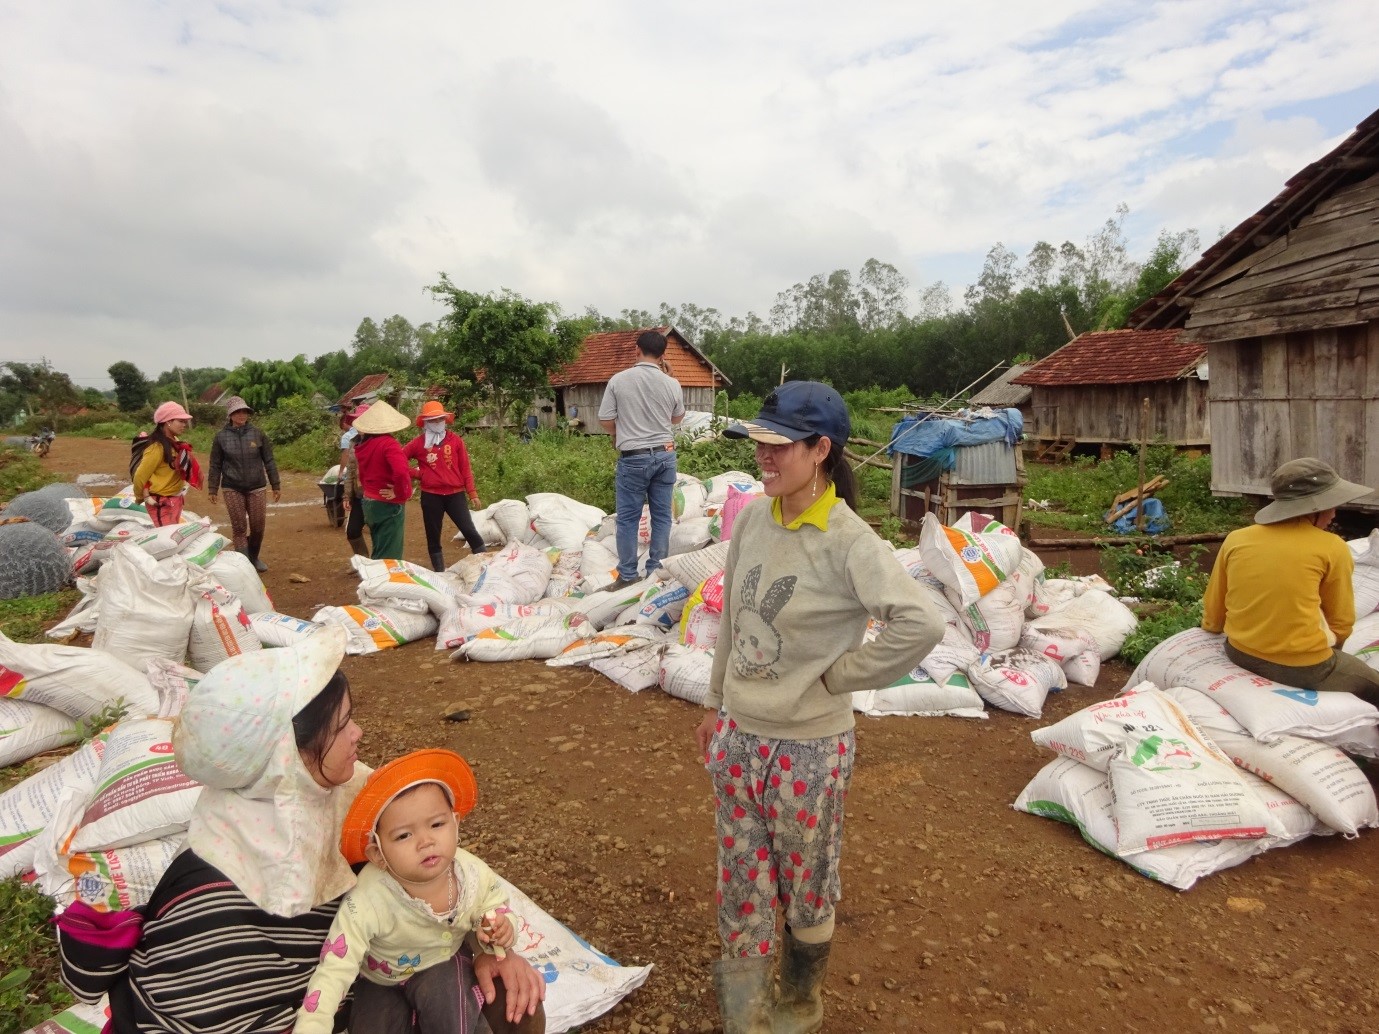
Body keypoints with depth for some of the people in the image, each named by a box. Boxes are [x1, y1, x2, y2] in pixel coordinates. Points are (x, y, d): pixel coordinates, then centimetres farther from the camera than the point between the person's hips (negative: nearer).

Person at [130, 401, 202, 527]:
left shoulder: (175, 442, 5)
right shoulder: (157, 447, -21)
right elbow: (140, 476, -15)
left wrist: (183, 485, 9)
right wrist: (140, 497, -1)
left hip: (175, 499, 9)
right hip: (160, 503, -9)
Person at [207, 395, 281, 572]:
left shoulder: (257, 434, 0)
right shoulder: (221, 437, -2)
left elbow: (269, 461, 4)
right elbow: (215, 465, 4)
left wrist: (276, 485, 4)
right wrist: (212, 489, 3)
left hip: (257, 487, 1)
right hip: (232, 489, -1)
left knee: (258, 526, 6)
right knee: (239, 527, 0)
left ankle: (254, 558, 26)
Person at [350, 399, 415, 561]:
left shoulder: (363, 444, 6)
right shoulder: (388, 443, -19)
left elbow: (363, 474, 15)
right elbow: (401, 472, -33)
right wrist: (401, 493, -18)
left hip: (368, 504, 8)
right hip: (388, 506, -8)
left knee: (378, 555, 20)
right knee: (389, 558, -1)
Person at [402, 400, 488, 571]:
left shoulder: (455, 440, 3)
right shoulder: (418, 443, 2)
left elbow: (465, 469, 4)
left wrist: (472, 494, 1)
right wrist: (415, 473, 0)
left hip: (455, 494, -1)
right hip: (431, 496, 1)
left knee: (469, 531, -9)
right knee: (433, 537, 8)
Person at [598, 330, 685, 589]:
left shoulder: (619, 380, -9)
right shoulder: (672, 384, -2)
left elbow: (605, 420, -4)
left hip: (633, 458, -3)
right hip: (665, 455, 3)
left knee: (628, 518, 6)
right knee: (662, 516, 10)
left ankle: (627, 576, 10)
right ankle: (656, 572, 17)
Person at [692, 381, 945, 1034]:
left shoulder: (848, 542, -21)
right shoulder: (752, 518, -3)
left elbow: (922, 626, -31)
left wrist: (836, 676, -19)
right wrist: (716, 706, 15)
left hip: (808, 748, -5)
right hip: (737, 737, 5)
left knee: (806, 890, 18)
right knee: (742, 887, 20)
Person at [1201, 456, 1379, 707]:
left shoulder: (1236, 539, 0)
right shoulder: (1332, 548, -7)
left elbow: (1212, 616, 8)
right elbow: (1340, 625, 4)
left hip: (1240, 654, 5)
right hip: (1304, 668, -4)